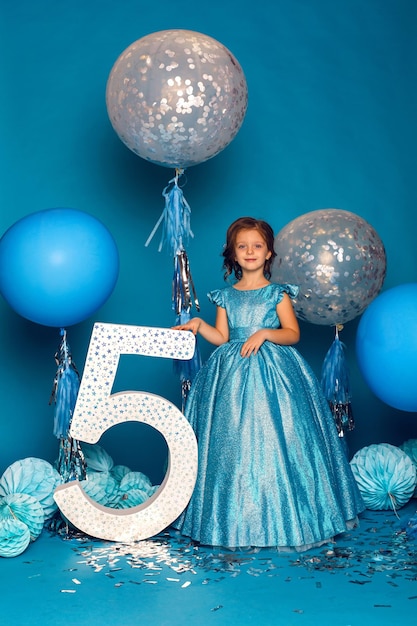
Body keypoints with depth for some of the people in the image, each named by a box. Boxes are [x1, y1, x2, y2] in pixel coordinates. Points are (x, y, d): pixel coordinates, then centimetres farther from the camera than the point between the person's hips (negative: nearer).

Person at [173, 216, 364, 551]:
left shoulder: (277, 293, 1)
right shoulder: (226, 296, 11)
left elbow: (293, 333, -5)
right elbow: (221, 337, 7)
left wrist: (264, 334, -19)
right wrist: (199, 325, -8)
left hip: (272, 372, -3)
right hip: (232, 374, 3)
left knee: (274, 440, -6)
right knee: (232, 443, 2)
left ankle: (280, 518, 5)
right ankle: (235, 517, 13)